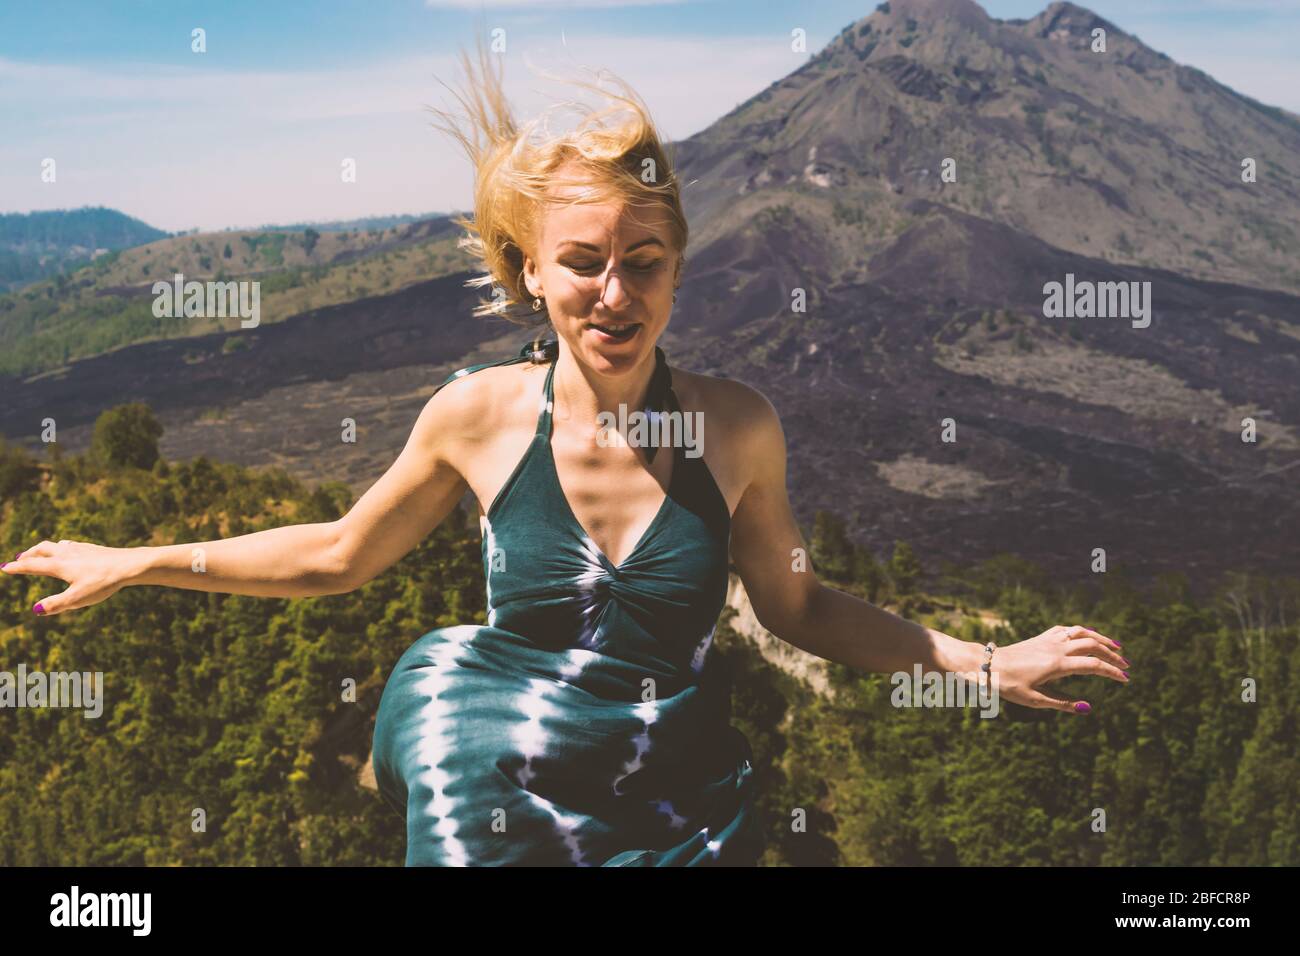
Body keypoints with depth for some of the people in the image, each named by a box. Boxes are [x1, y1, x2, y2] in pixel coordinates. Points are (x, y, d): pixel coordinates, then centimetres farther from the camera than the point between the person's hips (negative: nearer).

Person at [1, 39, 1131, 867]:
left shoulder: (737, 424, -9)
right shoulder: (480, 413, -10)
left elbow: (797, 605, 6)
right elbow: (340, 552, 7)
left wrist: (987, 660, 0)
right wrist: (136, 564, 9)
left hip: (681, 813, 1)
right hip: (492, 799, 0)